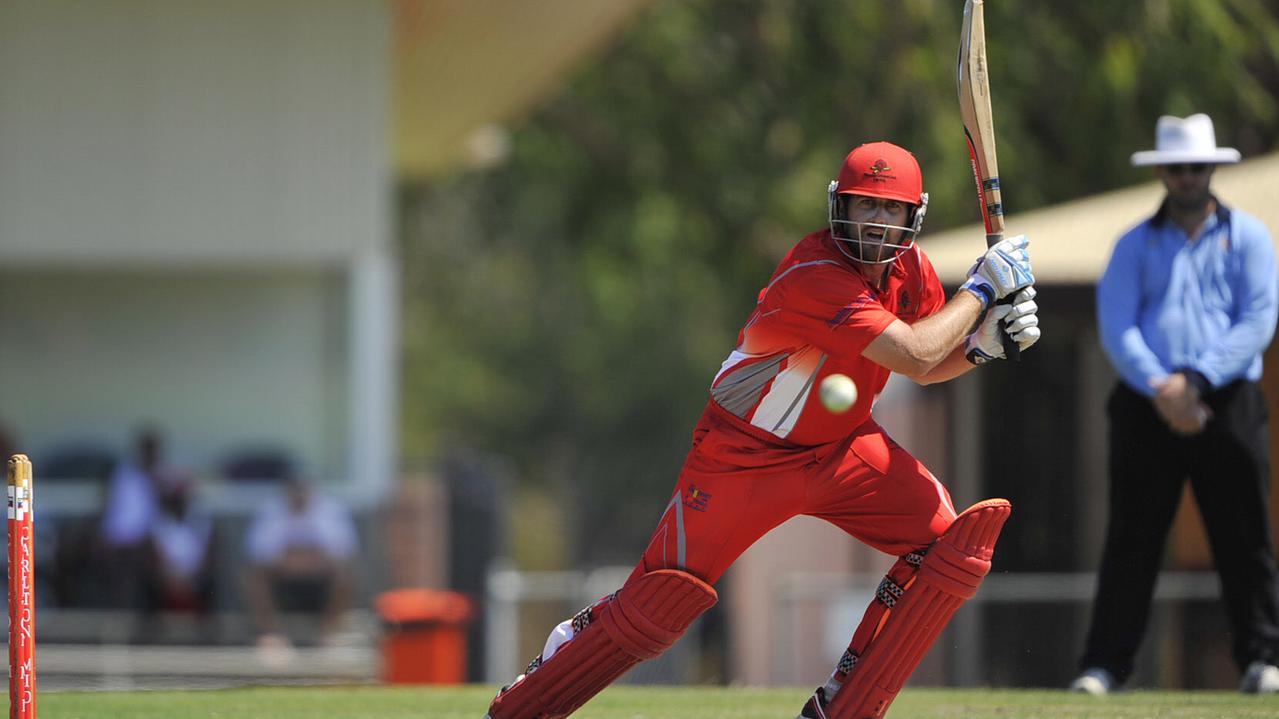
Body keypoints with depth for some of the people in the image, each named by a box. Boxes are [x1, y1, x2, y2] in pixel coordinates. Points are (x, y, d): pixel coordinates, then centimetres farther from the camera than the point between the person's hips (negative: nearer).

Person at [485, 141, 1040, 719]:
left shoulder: (910, 267, -4)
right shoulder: (814, 276, -30)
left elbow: (927, 368, 9)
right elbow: (914, 355, -36)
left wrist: (981, 344, -11)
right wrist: (981, 288, -24)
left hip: (843, 446, 7)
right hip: (746, 452, -7)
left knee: (953, 542, -12)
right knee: (656, 604, -10)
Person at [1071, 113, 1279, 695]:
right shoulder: (1135, 245, 13)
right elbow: (1116, 327, 2)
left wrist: (1196, 380, -12)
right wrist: (1159, 387, -15)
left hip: (1227, 404, -1)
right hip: (1146, 406, 1)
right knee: (1131, 539, -3)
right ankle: (1103, 664, -4)